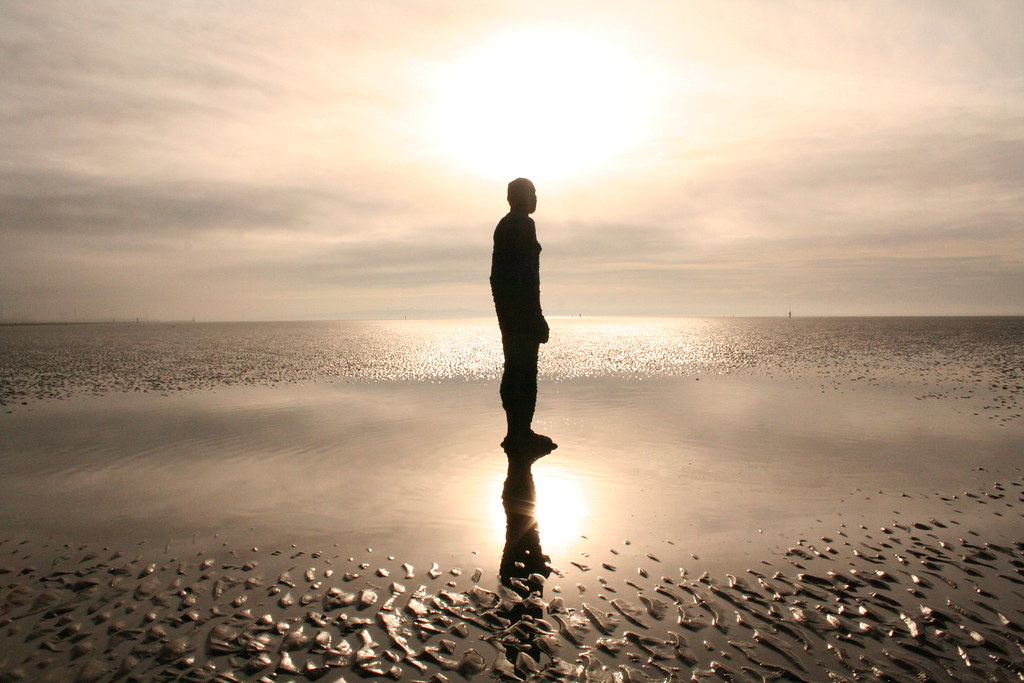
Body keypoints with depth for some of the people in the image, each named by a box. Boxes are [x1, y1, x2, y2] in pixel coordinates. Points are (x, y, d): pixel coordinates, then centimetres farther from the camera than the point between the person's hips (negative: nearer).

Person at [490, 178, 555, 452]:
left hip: (506, 308, 10)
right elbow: (528, 273, -18)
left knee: (513, 368, 12)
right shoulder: (524, 225, -10)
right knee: (526, 370, -6)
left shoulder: (503, 226, 18)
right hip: (523, 308, -10)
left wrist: (505, 309, 20)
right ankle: (522, 432, -3)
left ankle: (516, 432, 18)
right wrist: (537, 316, -17)